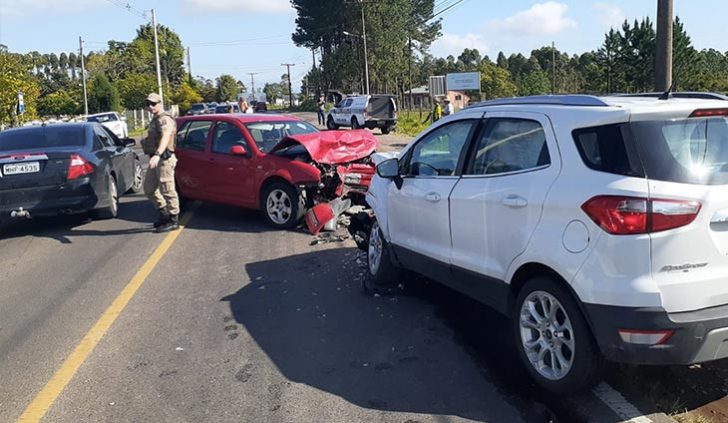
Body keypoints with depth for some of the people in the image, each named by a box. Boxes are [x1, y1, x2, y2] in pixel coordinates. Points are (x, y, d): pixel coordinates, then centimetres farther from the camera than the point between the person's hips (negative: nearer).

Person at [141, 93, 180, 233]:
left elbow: (165, 137, -32)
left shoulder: (164, 119, -15)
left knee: (167, 190, -5)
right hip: (155, 160, 10)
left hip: (164, 159, -10)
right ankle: (164, 214, 27)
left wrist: (157, 155, -45)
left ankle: (173, 221, 3)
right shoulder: (155, 120, 18)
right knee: (149, 189, 14)